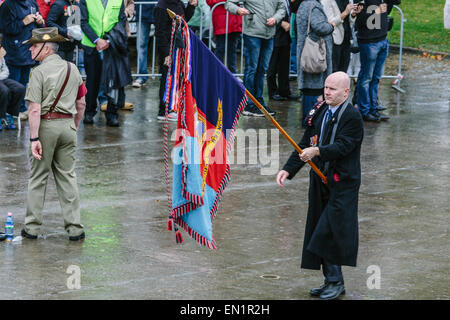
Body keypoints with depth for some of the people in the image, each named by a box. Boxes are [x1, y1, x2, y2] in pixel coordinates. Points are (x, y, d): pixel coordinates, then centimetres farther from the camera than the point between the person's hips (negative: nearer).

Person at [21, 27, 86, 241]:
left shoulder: (39, 72, -11)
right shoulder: (72, 69, 9)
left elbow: (35, 109, -16)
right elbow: (81, 104, 14)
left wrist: (34, 138, -17)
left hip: (46, 125, -5)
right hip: (68, 124, 5)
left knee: (38, 177, 6)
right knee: (67, 176, 9)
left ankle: (32, 227, 10)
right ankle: (74, 228, 6)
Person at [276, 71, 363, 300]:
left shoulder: (352, 116, -11)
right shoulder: (319, 112, 10)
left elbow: (342, 146, -22)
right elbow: (305, 144, 10)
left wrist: (318, 151, -34)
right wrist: (288, 169, 1)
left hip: (342, 184, -7)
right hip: (320, 181, 7)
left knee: (329, 232, -11)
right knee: (319, 232, 10)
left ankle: (336, 281, 1)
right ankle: (330, 281, 20)